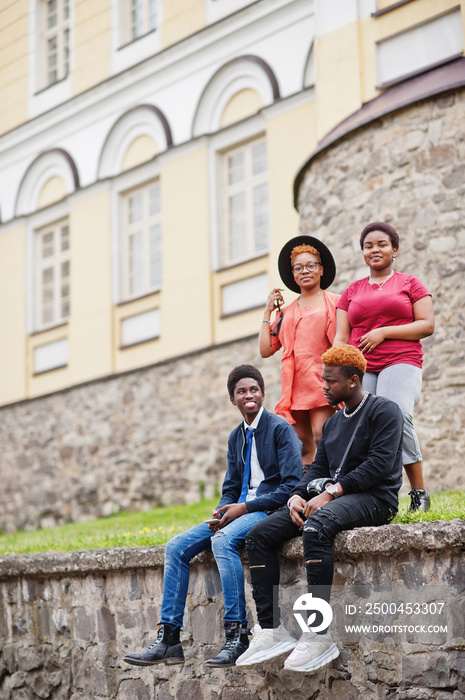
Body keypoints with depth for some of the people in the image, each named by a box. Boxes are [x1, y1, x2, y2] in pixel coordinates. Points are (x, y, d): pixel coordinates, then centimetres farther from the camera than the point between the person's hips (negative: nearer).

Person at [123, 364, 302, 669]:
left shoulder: (281, 429, -6)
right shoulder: (236, 437, 18)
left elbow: (293, 485, -14)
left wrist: (244, 508, -17)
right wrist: (221, 512, -3)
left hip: (270, 509, -8)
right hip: (240, 512, 8)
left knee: (223, 540, -35)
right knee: (177, 547, -7)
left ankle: (237, 636, -32)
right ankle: (169, 638, -7)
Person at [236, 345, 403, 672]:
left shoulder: (385, 410, -1)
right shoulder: (333, 422, 25)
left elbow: (380, 463, -14)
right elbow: (318, 468, 20)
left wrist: (331, 492, -19)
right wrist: (298, 495, -3)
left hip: (374, 498, -8)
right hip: (330, 497, 8)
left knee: (315, 528, -39)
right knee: (259, 535, -9)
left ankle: (319, 634, -36)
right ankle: (271, 630, -14)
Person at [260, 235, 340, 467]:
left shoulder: (335, 303, 9)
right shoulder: (286, 313, 21)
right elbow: (266, 350, 15)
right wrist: (268, 311, 15)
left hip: (322, 380, -4)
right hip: (295, 385, 4)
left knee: (322, 438, -17)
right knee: (303, 445, 1)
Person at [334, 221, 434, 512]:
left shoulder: (410, 284, 14)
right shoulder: (352, 291, 22)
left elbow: (427, 325, 2)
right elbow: (341, 338, 18)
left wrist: (383, 331, -7)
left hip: (401, 361, -3)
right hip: (361, 367, 4)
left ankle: (419, 492, -18)